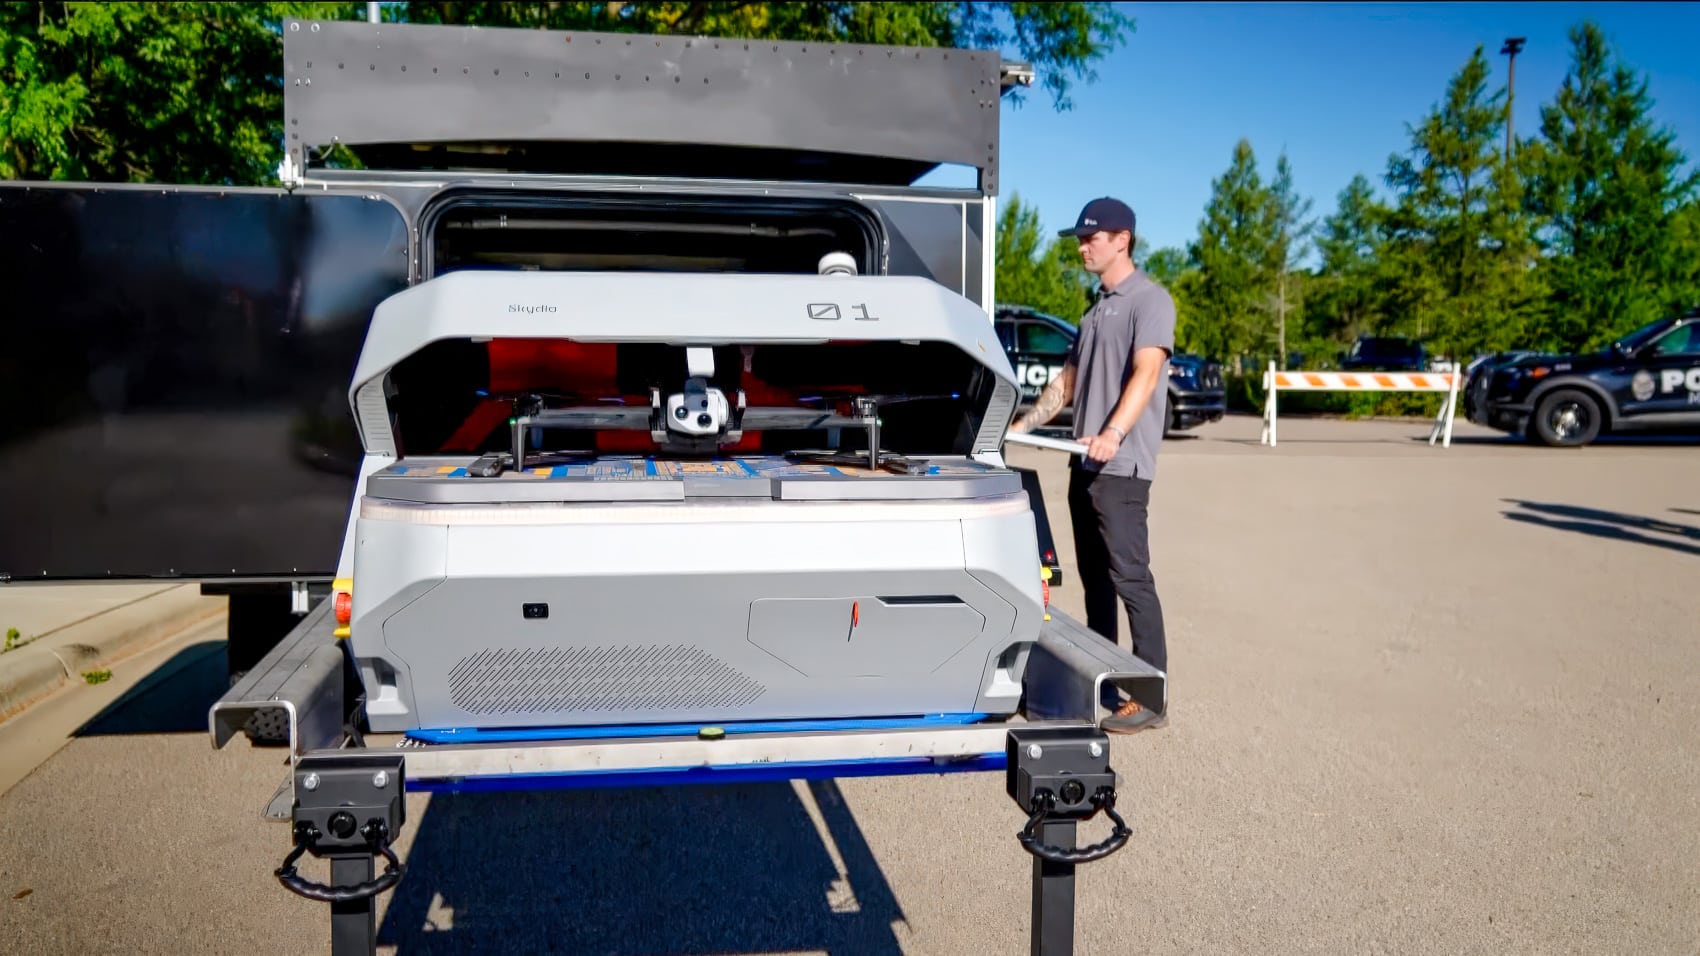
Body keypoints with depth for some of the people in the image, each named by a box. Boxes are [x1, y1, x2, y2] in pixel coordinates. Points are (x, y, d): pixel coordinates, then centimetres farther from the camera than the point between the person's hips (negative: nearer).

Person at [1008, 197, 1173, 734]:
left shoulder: (1149, 300, -7)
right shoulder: (1097, 307, 20)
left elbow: (1145, 373, -22)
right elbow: (1068, 380, 25)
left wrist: (1113, 434, -36)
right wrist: (1023, 426, 19)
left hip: (1121, 467, -9)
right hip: (1085, 464, 9)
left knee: (1130, 577, -10)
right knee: (1094, 578, 12)